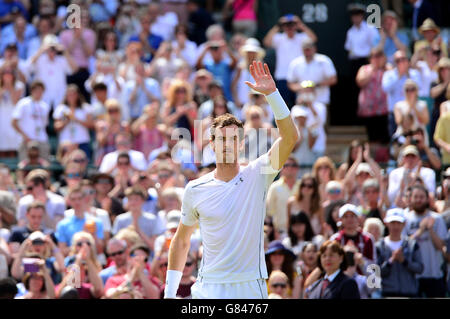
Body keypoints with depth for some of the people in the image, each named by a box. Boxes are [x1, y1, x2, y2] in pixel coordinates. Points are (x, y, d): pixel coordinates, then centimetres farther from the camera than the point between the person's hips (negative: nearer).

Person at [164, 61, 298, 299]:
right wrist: (170, 291, 9)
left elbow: (289, 138, -13)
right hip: (209, 288, 0)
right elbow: (181, 240, 13)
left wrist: (271, 94, -20)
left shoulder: (257, 176, 0)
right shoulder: (195, 189, 3)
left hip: (251, 287, 0)